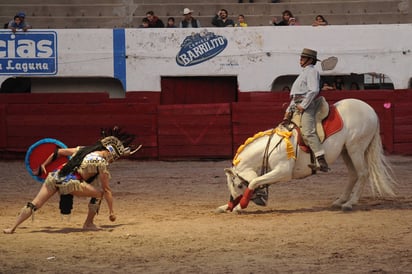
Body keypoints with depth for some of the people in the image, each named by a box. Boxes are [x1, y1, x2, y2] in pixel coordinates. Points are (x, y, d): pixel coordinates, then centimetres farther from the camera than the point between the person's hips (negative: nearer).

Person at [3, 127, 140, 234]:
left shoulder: (82, 149, 24)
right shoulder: (102, 162, 5)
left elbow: (58, 152, 26)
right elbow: (106, 190, 5)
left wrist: (43, 165, 35)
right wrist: (111, 211, 11)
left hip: (55, 176, 6)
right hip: (70, 182, -6)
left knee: (34, 204, 6)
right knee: (99, 193, 10)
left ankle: (12, 228, -1)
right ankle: (88, 224, 15)